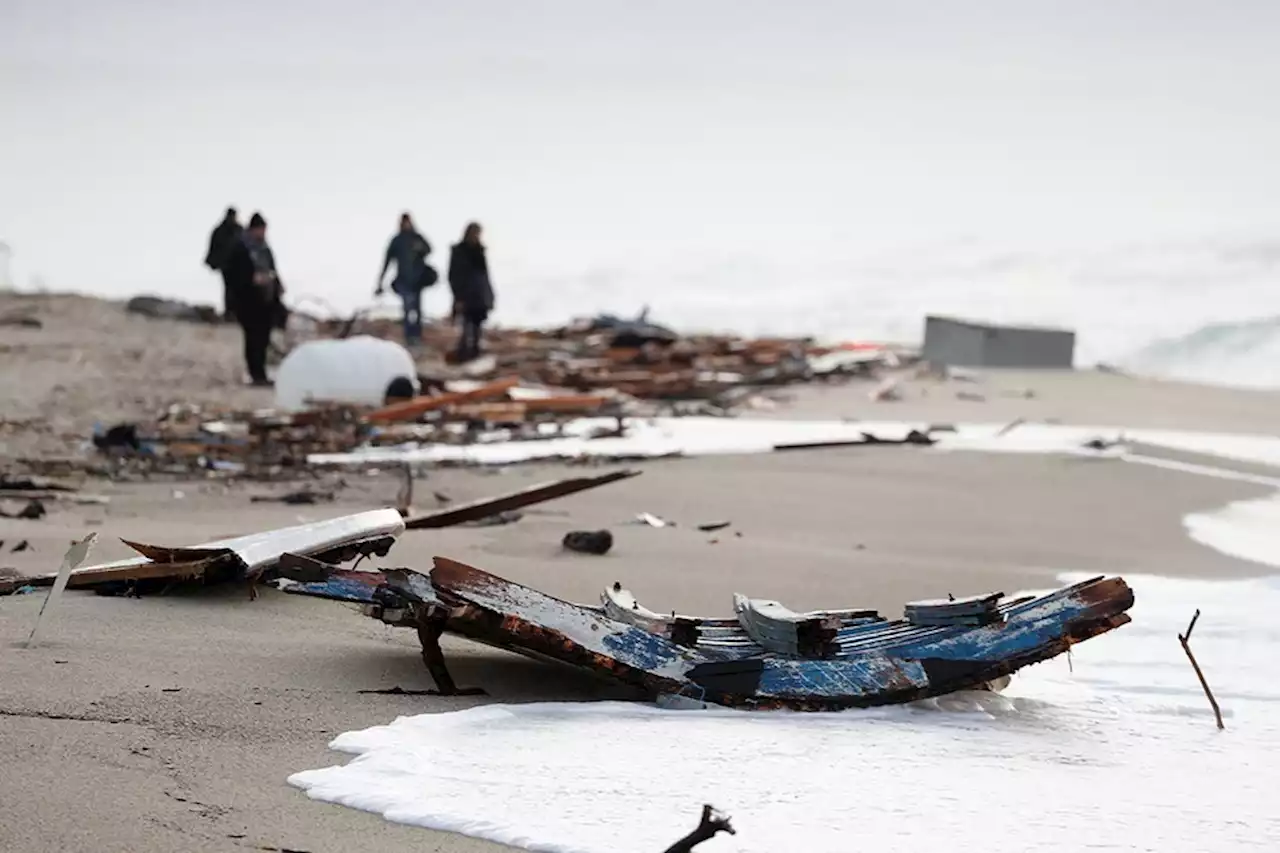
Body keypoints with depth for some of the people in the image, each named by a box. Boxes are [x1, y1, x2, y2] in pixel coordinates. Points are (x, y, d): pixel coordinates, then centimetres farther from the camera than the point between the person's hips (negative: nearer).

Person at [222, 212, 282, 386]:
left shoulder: (265, 248, 14)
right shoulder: (240, 248, -8)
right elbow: (233, 274, -13)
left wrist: (277, 285, 9)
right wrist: (252, 279, -23)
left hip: (267, 300, 7)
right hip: (248, 300, -7)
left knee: (263, 338, 8)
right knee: (254, 337, -7)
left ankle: (261, 374, 14)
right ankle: (257, 375, -4)